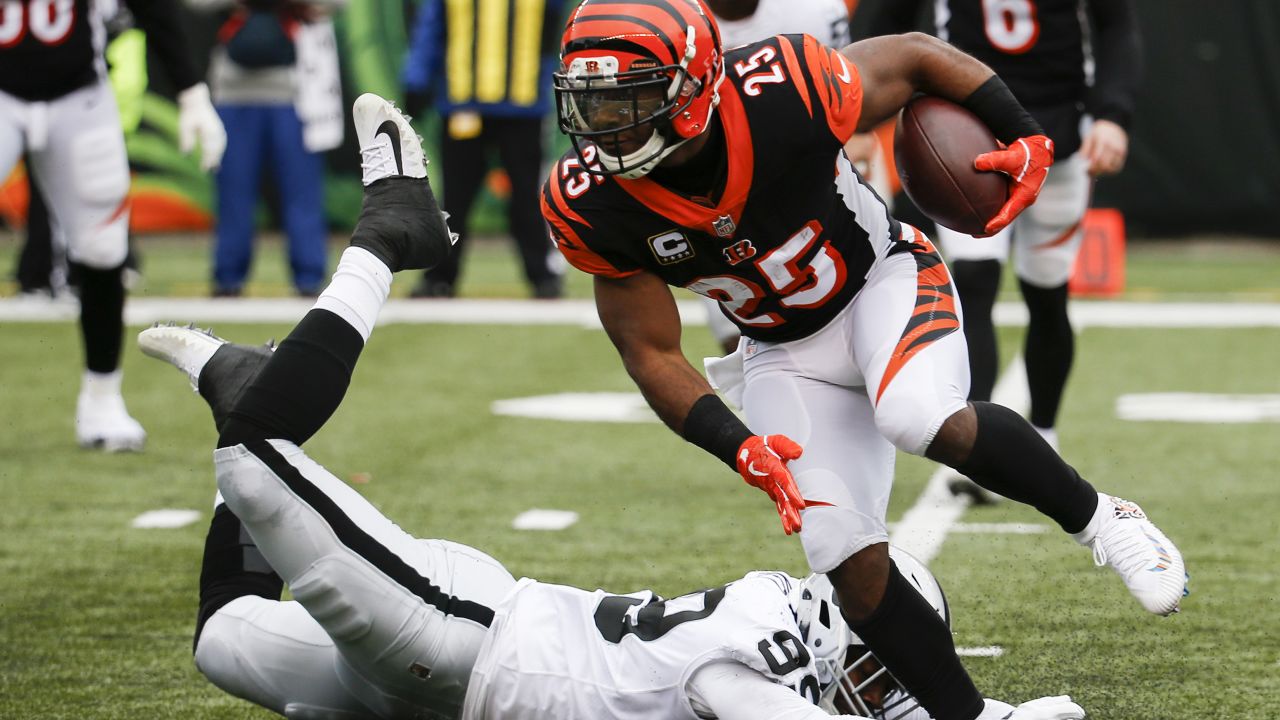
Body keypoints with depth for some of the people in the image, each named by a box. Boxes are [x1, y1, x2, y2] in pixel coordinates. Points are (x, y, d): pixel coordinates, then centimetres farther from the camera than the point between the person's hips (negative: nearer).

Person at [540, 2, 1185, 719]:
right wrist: (740, 448, -24)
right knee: (846, 553, -13)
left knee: (921, 419, -34)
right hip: (785, 353, 3)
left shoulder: (781, 94, -31)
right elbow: (652, 354, -11)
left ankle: (1099, 518, -11)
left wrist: (1026, 137, -15)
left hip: (883, 279, -3)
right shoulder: (591, 206, -21)